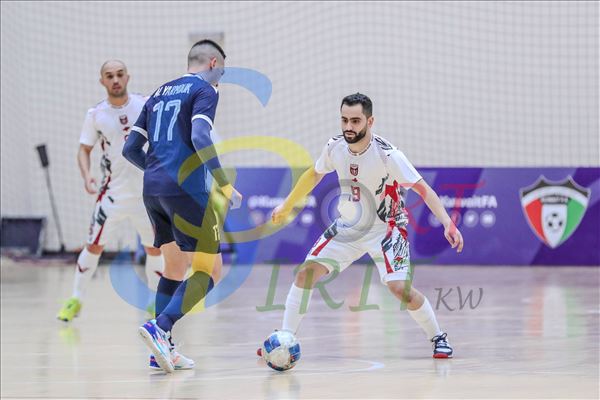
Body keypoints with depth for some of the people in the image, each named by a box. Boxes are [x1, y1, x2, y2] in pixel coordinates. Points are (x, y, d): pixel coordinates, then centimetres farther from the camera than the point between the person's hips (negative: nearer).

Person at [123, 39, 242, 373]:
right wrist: (225, 186, -16)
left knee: (174, 267, 19)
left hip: (152, 189, 8)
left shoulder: (160, 93, 21)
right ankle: (159, 328, -22)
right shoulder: (205, 90, 0)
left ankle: (163, 350, 14)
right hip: (186, 187, -8)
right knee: (209, 270, -4)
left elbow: (131, 149, 18)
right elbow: (199, 138, -18)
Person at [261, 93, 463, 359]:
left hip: (386, 229, -5)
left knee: (400, 289, -19)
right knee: (307, 271, -9)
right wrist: (287, 206, 17)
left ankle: (438, 338, 5)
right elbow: (314, 174, 11)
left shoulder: (387, 155, -26)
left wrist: (448, 224, -34)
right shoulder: (335, 147, -11)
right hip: (347, 227, 5)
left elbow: (422, 189, -24)